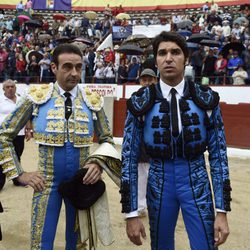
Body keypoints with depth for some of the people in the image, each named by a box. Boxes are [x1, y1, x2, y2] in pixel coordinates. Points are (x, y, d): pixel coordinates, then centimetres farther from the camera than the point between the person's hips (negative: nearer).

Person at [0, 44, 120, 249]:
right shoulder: (38, 97, -8)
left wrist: (98, 163, -11)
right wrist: (19, 174, -6)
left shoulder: (92, 101, -3)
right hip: (47, 182, -2)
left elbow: (107, 140, 8)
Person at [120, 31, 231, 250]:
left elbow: (218, 155, -3)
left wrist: (222, 211, -6)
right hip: (159, 184, 0)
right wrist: (131, 213, -7)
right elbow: (130, 157, -6)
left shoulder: (206, 99, -6)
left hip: (197, 183, 0)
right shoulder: (141, 103, -8)